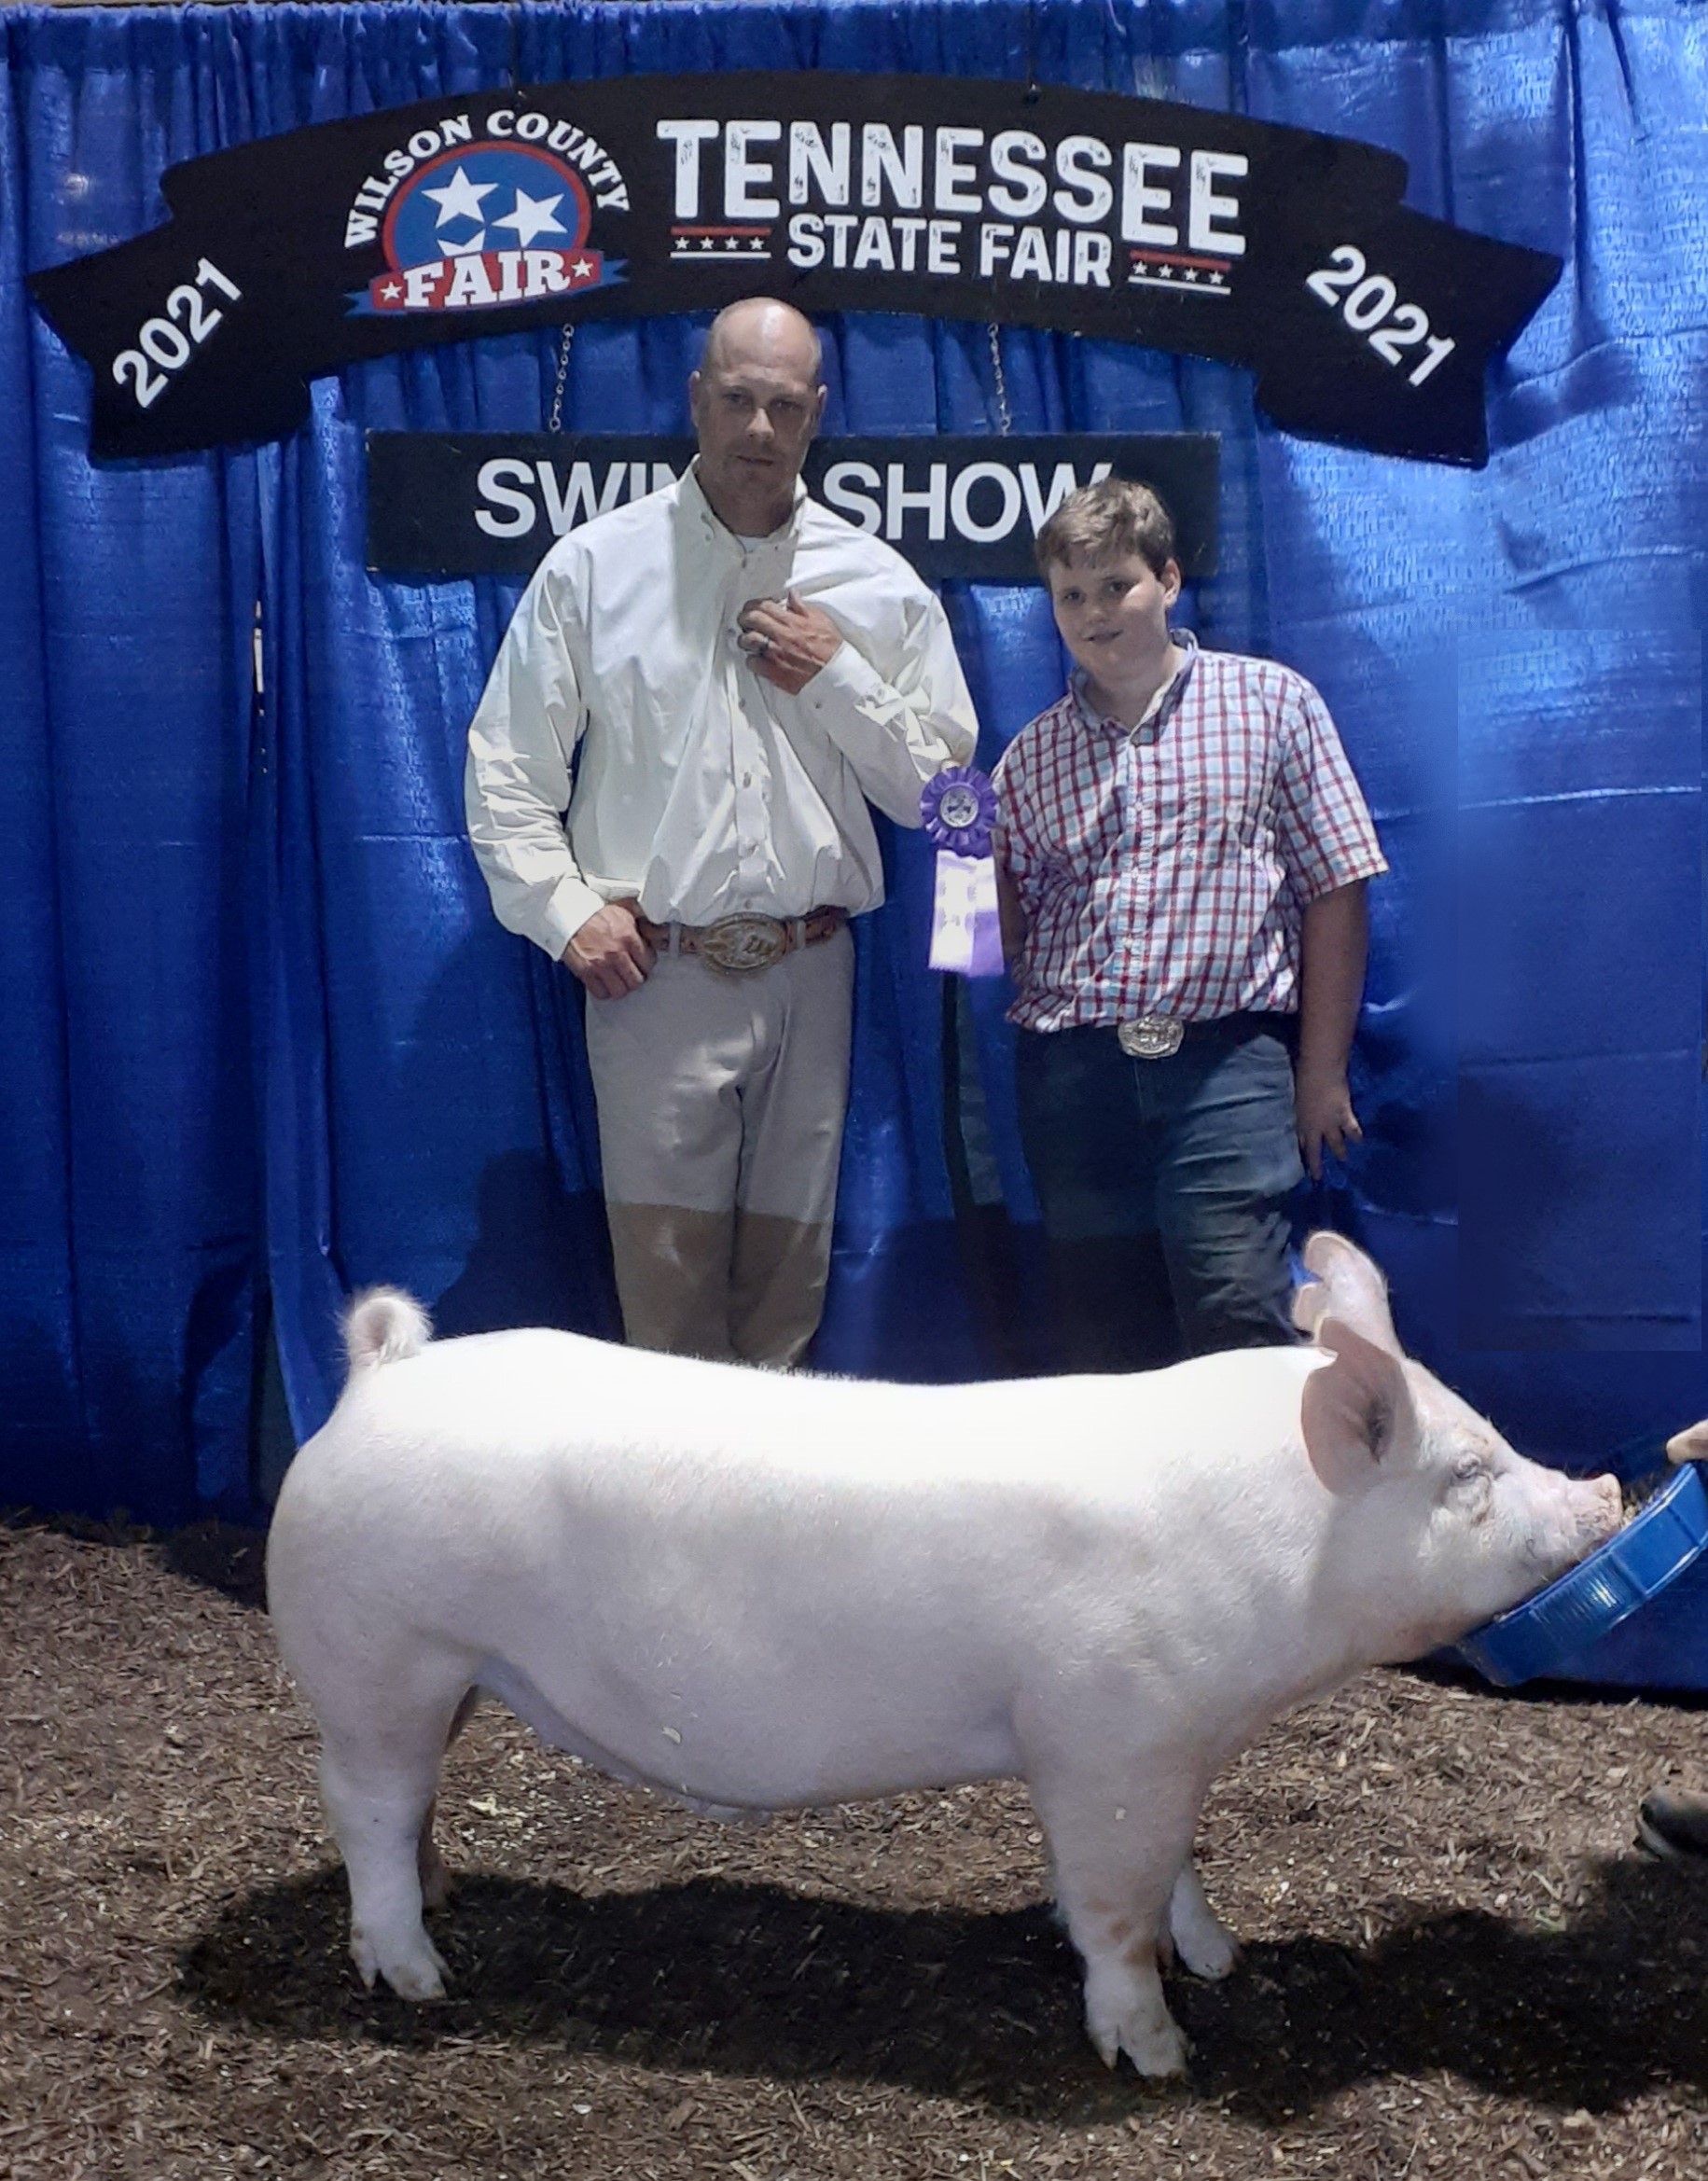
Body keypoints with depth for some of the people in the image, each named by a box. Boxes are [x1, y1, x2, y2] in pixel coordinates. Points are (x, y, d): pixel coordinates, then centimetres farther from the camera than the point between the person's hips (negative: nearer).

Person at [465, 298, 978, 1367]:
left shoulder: (877, 581, 8)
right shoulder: (594, 565, 4)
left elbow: (940, 788, 7)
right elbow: (506, 769, 5)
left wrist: (839, 679, -5)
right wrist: (567, 910, -5)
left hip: (809, 975, 2)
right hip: (655, 971, -1)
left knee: (791, 1268, 9)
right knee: (667, 1278, -1)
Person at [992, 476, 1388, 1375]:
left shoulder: (1271, 702, 7)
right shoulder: (1028, 756, 15)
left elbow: (1335, 890, 4)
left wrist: (1321, 1075, 0)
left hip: (1225, 1062, -3)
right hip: (1071, 1071, 3)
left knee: (1238, 1321, -14)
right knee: (1098, 1349, 6)